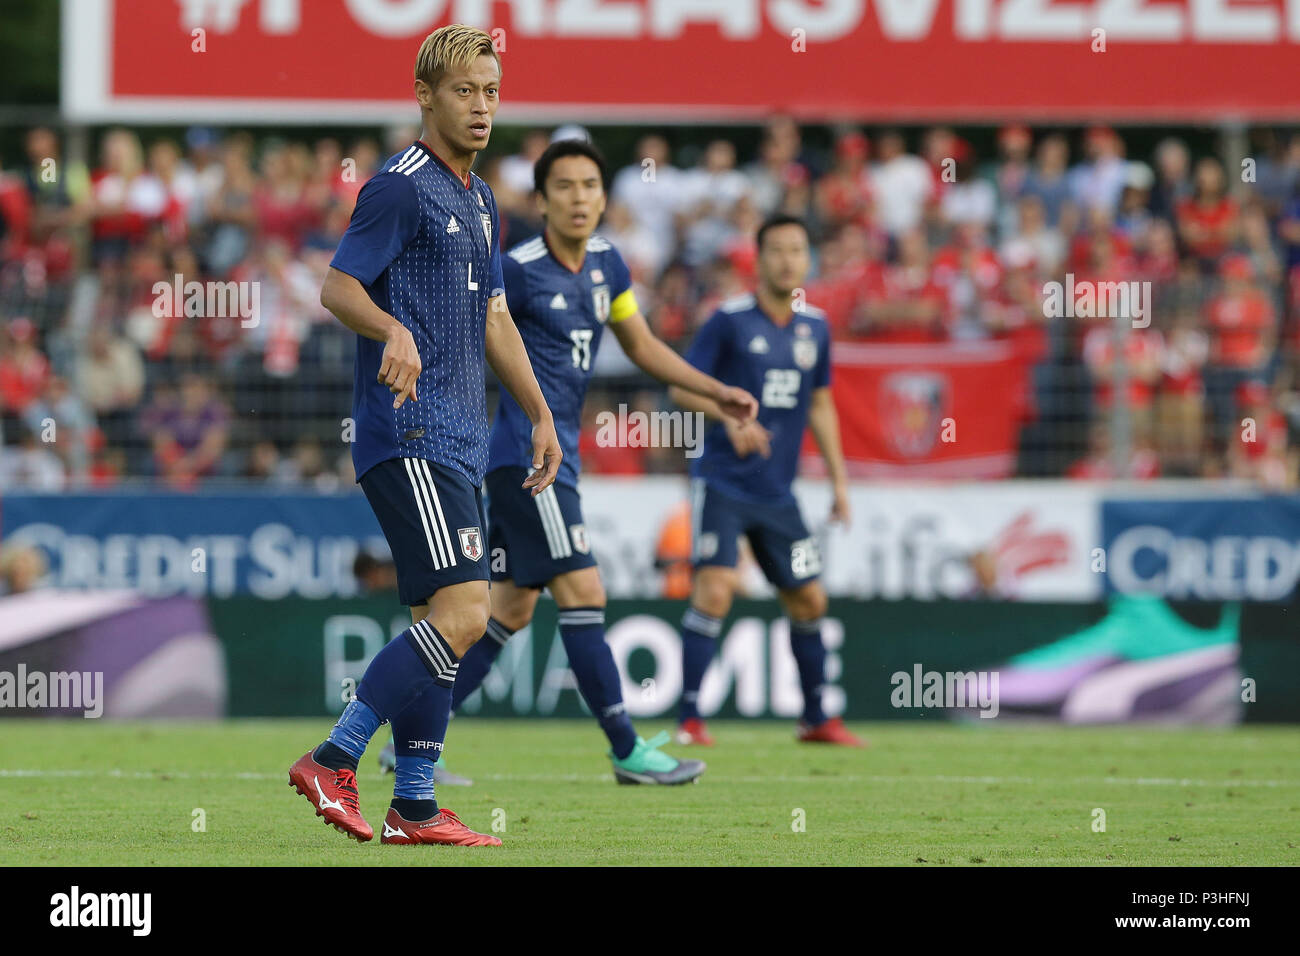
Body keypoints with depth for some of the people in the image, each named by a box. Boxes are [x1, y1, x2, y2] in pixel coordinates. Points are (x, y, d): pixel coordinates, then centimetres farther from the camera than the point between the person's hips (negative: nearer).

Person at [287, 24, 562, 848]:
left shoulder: (479, 201, 20)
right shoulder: (401, 187, -8)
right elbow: (338, 287, -15)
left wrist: (541, 415, 26)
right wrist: (394, 330, -34)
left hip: (459, 440, 9)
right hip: (410, 434, -9)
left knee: (440, 623, 7)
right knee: (461, 611, -17)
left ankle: (414, 805, 10)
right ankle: (333, 762, -12)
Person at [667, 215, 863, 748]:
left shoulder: (814, 328, 9)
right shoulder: (730, 320, -7)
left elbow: (819, 405, 19)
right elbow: (682, 387, -6)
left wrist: (839, 479, 15)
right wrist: (730, 416, -23)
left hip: (777, 493, 6)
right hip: (722, 481, -6)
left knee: (809, 601, 9)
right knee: (715, 590, -18)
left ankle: (815, 719, 24)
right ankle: (690, 719, -13)